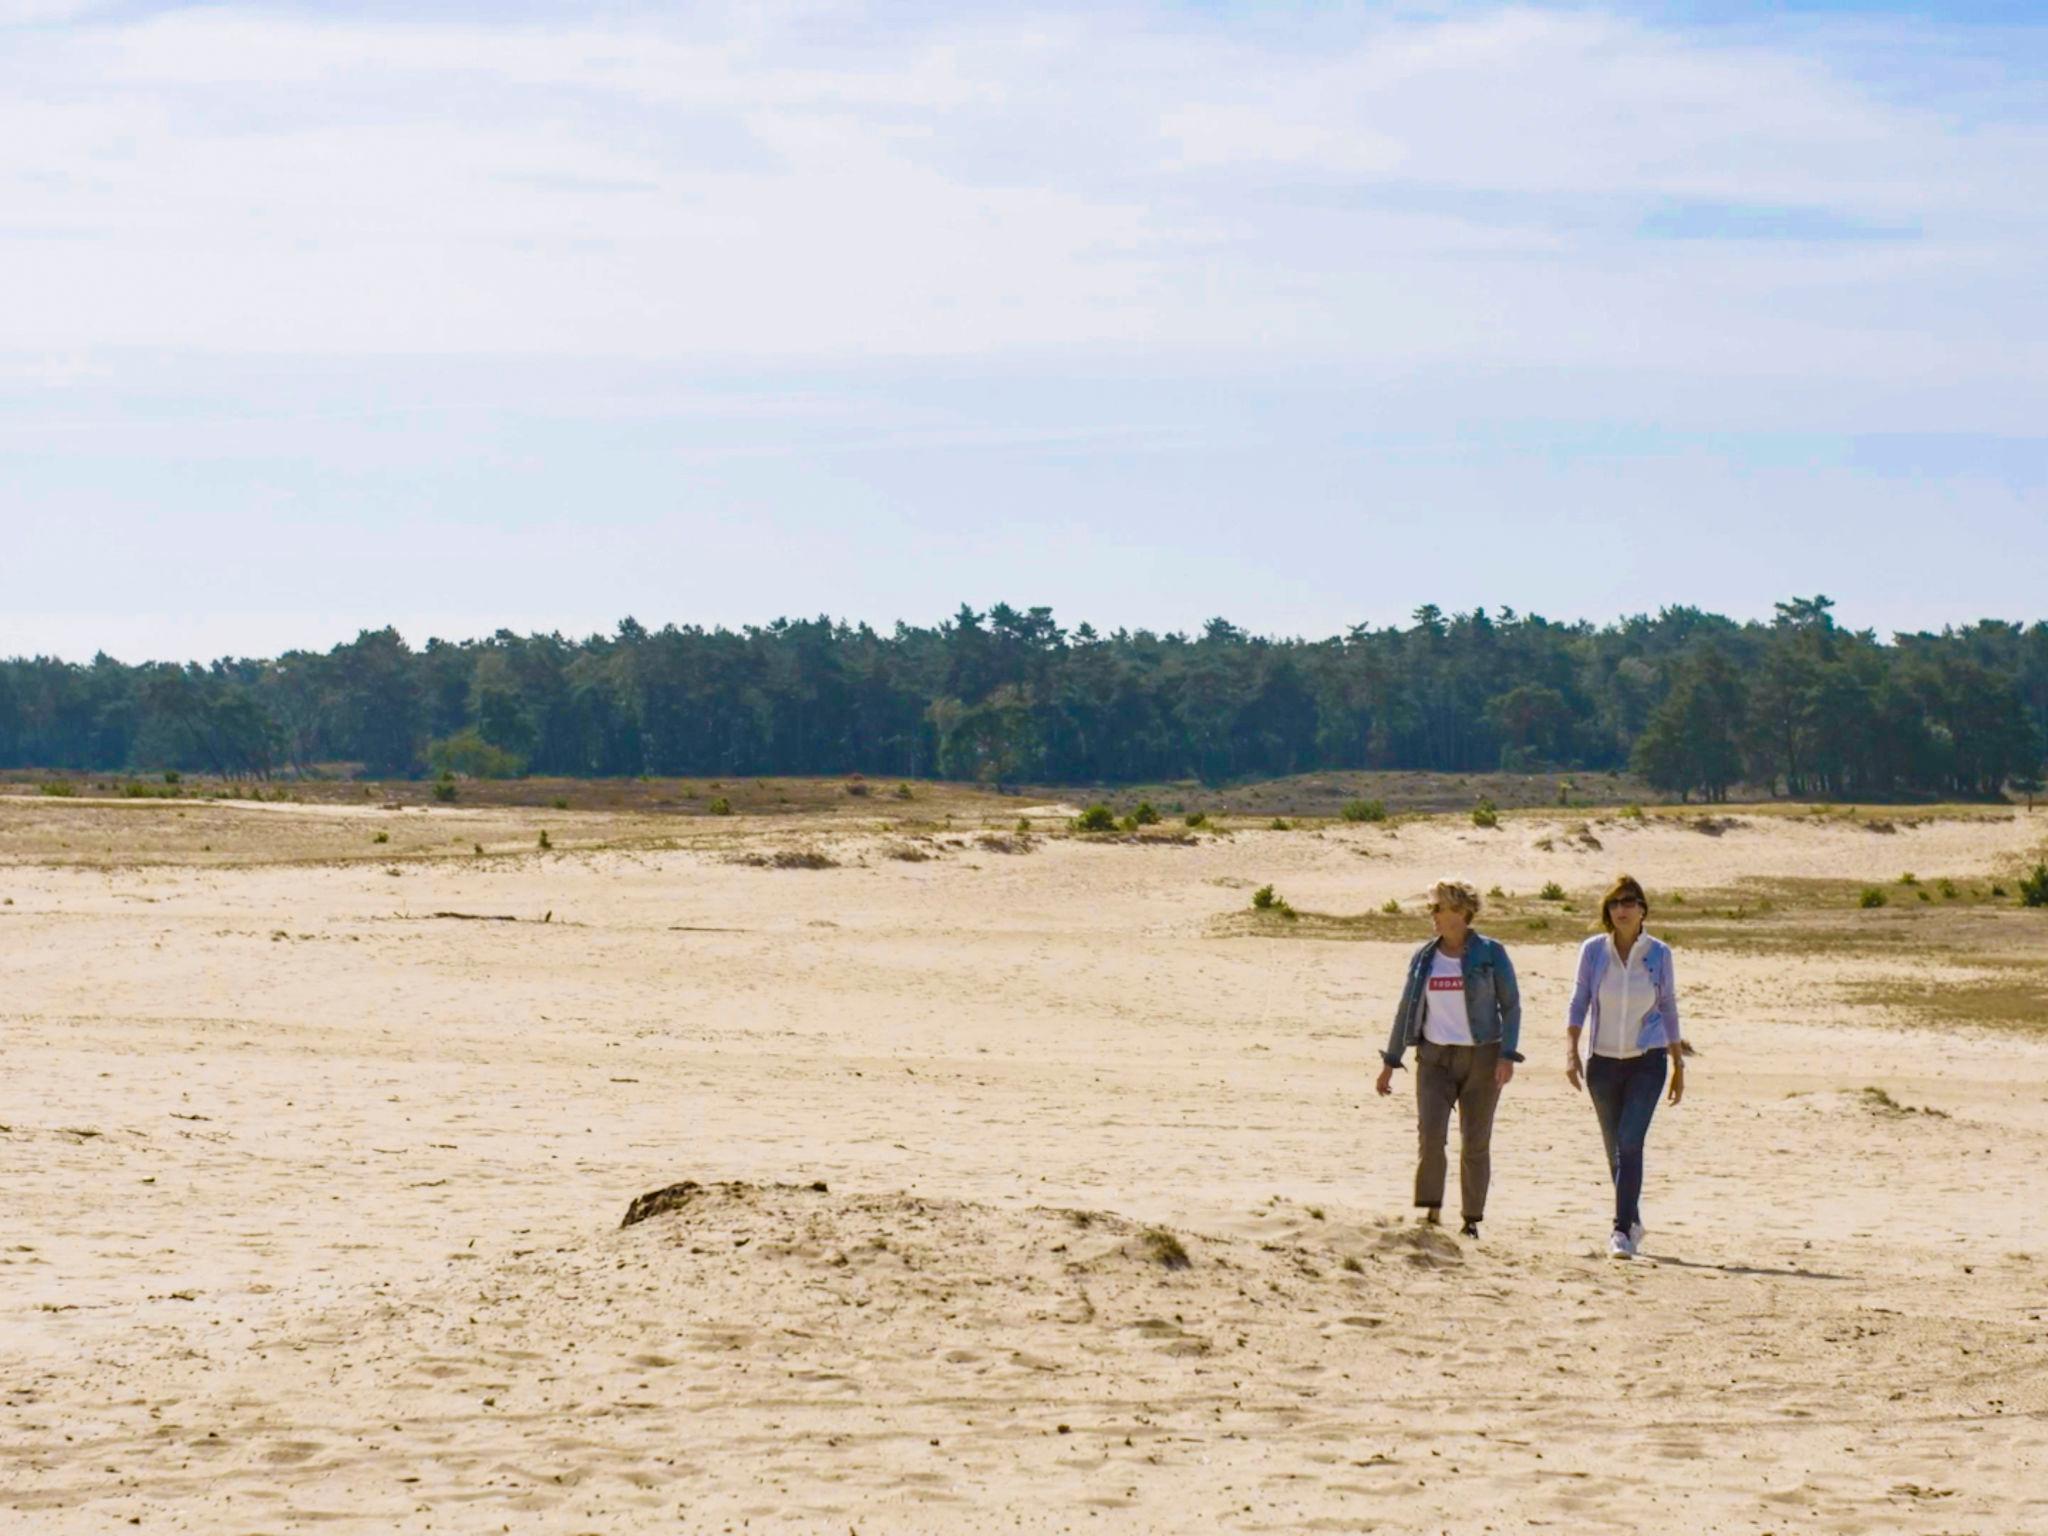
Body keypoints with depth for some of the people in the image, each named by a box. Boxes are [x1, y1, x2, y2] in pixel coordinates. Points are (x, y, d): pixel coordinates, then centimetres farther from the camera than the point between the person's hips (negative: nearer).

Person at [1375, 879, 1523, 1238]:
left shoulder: (1491, 953, -2)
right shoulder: (1424, 957, 8)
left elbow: (1511, 1006, -1)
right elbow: (1407, 1010, 14)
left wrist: (1507, 1056, -13)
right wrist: (1390, 1062, 12)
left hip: (1481, 1059, -2)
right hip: (1435, 1057, 2)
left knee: (1476, 1142, 1)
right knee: (1430, 1132, -15)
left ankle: (1472, 1219, 11)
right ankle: (1431, 1209, -9)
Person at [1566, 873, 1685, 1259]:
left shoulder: (1658, 953, -2)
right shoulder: (1593, 950, -2)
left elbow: (1668, 1009, 7)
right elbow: (1579, 1002, 2)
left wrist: (1678, 1064, 9)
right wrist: (1572, 1052, -9)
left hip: (1647, 1061, -2)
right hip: (1602, 1061, 2)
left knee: (1630, 1143, -16)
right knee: (1615, 1149, 10)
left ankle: (1622, 1230, -17)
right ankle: (1632, 1221, 30)